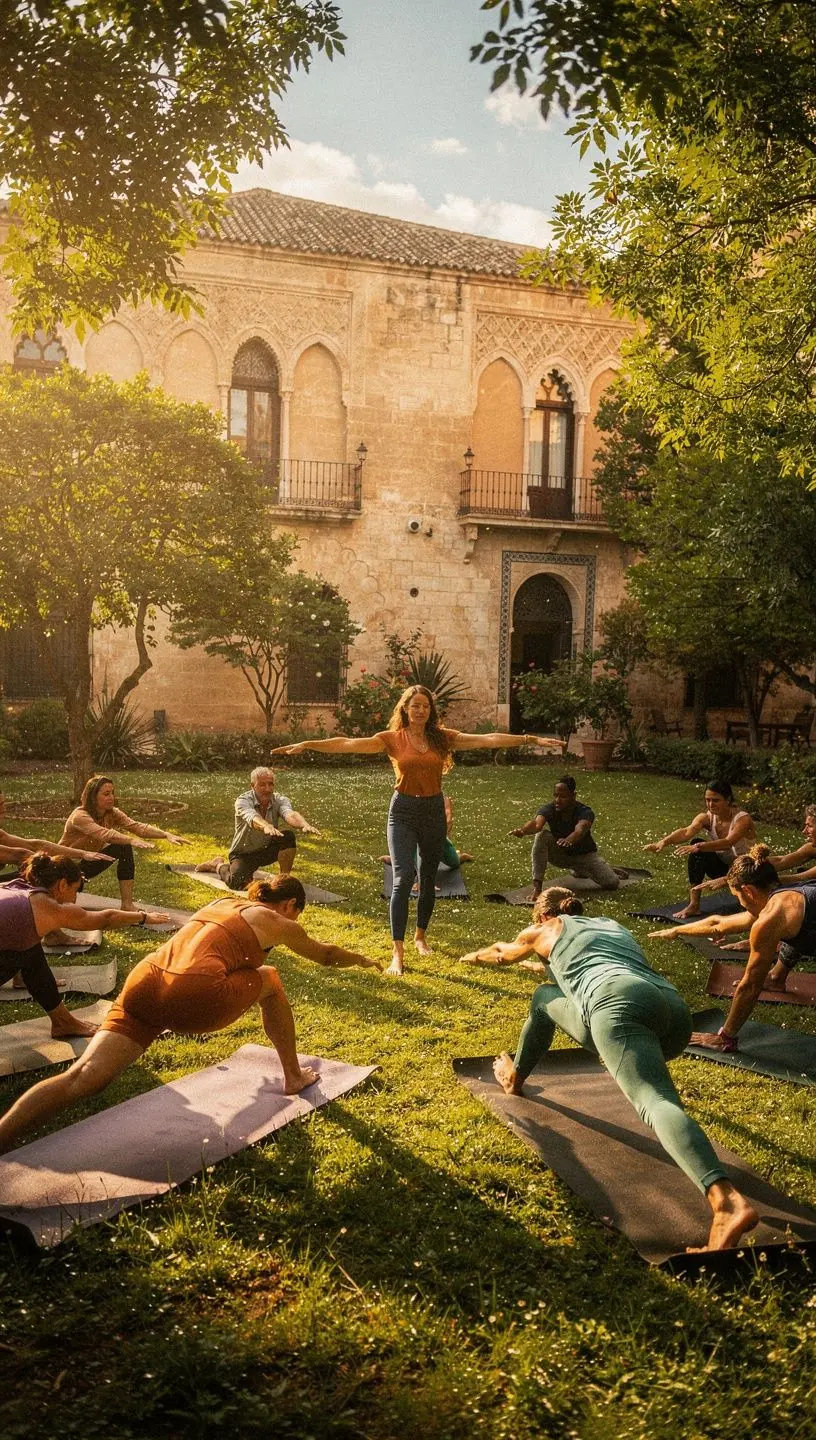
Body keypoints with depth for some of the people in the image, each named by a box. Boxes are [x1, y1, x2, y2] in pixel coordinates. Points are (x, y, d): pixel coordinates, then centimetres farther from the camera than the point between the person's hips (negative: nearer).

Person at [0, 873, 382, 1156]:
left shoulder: (222, 903, 33)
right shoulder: (278, 923, 20)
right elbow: (325, 954, 38)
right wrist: (365, 960, 57)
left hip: (142, 982, 5)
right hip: (194, 997, -5)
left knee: (84, 1077, -8)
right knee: (269, 980, 22)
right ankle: (293, 1076, 33)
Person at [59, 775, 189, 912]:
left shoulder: (112, 813, -8)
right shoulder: (80, 816, -27)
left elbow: (136, 826, -22)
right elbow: (104, 834, -45)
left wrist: (167, 835, -37)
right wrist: (132, 840, -60)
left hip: (87, 863, 6)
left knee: (124, 847, -17)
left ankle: (127, 904, -17)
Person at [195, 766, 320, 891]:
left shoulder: (280, 800, -15)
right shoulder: (243, 801, -24)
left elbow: (290, 814, -38)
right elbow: (252, 818, -47)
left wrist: (304, 825, -62)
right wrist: (266, 826, -71)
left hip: (267, 850, 3)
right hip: (244, 852, -2)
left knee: (288, 837, -26)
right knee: (237, 883, -27)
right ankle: (220, 865, 9)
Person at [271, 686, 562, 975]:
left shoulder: (443, 738, 1)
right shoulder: (392, 739, -4)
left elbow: (488, 740, -3)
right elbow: (348, 744, -13)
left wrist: (532, 739, -8)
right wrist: (306, 744, -23)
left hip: (434, 811, 3)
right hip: (403, 812, -3)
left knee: (429, 878, 14)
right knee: (403, 878, -12)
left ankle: (420, 936, 37)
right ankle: (398, 954, -7)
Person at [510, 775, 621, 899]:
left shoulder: (585, 812, -28)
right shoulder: (548, 809, -21)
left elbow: (580, 830, -50)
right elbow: (537, 823, -43)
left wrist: (569, 840, -73)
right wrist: (523, 830, -66)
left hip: (584, 855, 0)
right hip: (559, 854, 0)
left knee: (612, 883, -16)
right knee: (542, 836, -29)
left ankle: (579, 869, 17)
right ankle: (536, 886, -26)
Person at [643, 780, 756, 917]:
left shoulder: (742, 819, -23)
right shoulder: (706, 817, -11)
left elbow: (728, 842, -41)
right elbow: (687, 831, -30)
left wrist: (699, 847, -56)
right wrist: (664, 842, -50)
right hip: (723, 866, 5)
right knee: (696, 845, -24)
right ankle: (694, 905, -22)